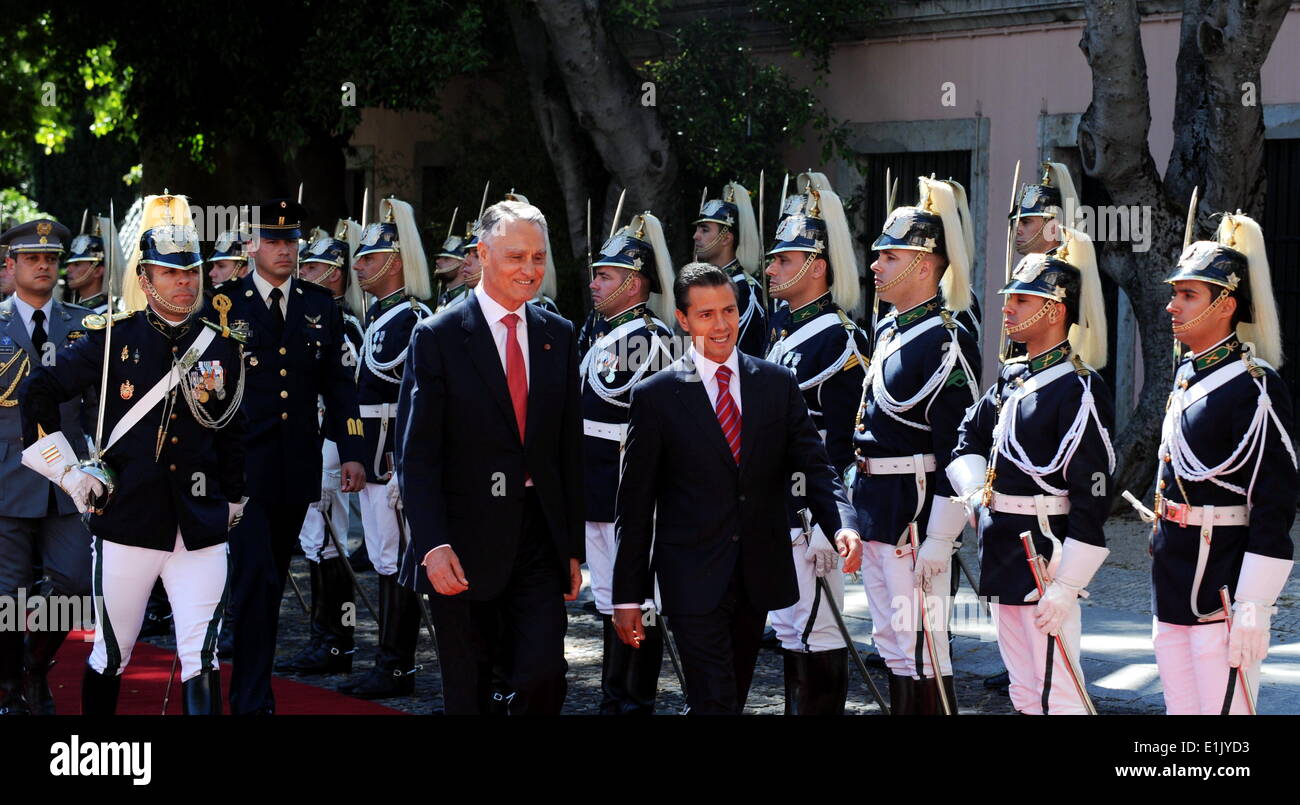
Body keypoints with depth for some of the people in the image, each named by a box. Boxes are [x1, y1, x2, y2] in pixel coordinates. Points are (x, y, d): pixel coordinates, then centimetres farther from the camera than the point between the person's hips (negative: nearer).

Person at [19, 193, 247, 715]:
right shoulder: (114, 339, -1)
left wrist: (232, 502, 19)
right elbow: (38, 393, 3)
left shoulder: (223, 348, 6)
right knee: (110, 655, 10)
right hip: (127, 522, -1)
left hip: (201, 528, 1)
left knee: (201, 660, -6)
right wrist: (70, 472, -1)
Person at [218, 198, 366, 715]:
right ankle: (253, 699, -9)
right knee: (255, 577, -12)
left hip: (297, 467, 4)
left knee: (272, 578, 12)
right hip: (242, 464, -4)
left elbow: (339, 383, 10)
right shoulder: (224, 305, -2)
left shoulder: (321, 305, 9)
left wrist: (352, 452, 3)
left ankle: (251, 680, 25)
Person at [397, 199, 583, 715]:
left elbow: (570, 447, 12)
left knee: (544, 674, -9)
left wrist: (573, 547, 10)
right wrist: (433, 546, -18)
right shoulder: (438, 337, -5)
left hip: (538, 539, 3)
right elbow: (416, 454, -8)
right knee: (468, 691, 6)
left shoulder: (558, 336, 9)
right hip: (464, 548, -3)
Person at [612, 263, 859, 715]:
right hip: (693, 580, -4)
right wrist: (627, 596, -3)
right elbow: (635, 503, -1)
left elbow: (813, 464, 1)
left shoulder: (778, 384, 5)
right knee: (716, 703, -11)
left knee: (733, 696, 15)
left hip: (759, 574, 4)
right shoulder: (656, 396, -4)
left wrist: (841, 523, -21)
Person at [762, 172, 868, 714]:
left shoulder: (839, 339, -14)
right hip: (777, 500, 9)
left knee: (813, 631, -4)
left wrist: (822, 522, -20)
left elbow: (841, 441, -17)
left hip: (812, 506, -9)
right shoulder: (782, 322, 12)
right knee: (789, 626, 15)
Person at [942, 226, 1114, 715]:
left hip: (1046, 558, -9)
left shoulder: (1079, 389, -16)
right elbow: (969, 440, 22)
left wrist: (1065, 586, -21)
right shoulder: (1011, 376, 10)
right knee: (1024, 694, 15)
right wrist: (976, 487, -1)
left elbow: (1092, 496, -19)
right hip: (1003, 555, 9)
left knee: (1058, 696, -5)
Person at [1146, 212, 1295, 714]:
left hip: (1224, 579, -9)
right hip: (1174, 579, 9)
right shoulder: (1188, 375, 11)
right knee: (1180, 709, 13)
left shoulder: (1254, 386, -16)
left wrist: (1251, 611, -20)